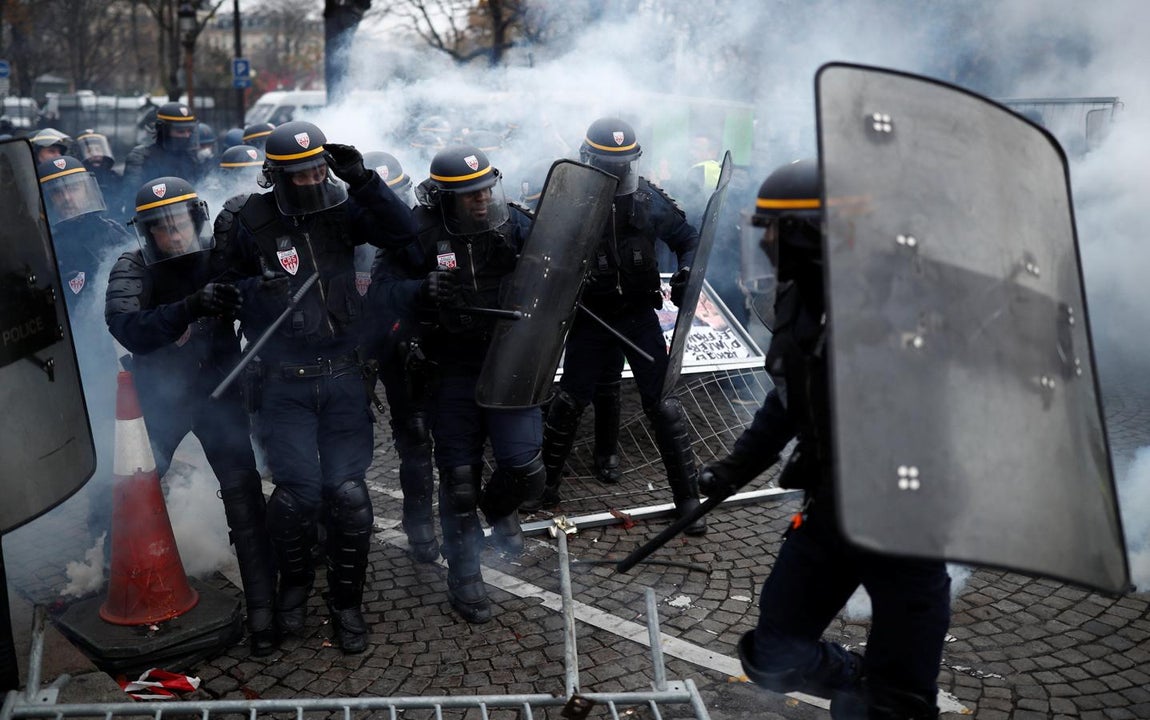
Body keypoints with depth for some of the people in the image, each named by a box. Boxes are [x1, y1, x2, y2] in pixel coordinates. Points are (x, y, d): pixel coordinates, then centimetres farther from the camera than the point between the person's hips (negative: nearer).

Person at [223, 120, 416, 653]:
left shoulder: (341, 212, 3)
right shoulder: (253, 225, -1)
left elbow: (402, 231, -7)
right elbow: (226, 286, 9)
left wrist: (363, 181, -16)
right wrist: (259, 289, -12)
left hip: (344, 378, 1)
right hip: (283, 384, -1)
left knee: (347, 493, -4)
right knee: (298, 492, -9)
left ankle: (346, 602, 17)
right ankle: (294, 583, 23)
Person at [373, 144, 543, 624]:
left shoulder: (515, 225, -5)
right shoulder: (423, 234, -10)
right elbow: (383, 285, -11)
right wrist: (421, 291, -31)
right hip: (454, 373, -1)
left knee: (524, 471, -5)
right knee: (459, 480, 8)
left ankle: (499, 506, 34)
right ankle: (464, 575, 28)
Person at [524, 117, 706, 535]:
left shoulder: (648, 200, -4)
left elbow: (687, 239, 8)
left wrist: (686, 271, -11)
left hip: (639, 315, 1)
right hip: (590, 318, 0)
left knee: (662, 403, -1)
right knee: (568, 402, 7)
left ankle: (686, 496, 9)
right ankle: (547, 485, 25)